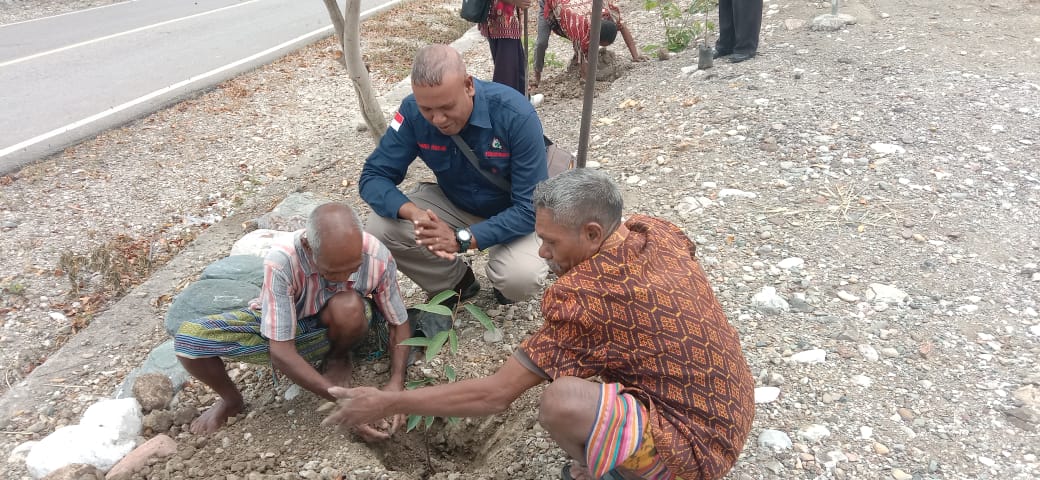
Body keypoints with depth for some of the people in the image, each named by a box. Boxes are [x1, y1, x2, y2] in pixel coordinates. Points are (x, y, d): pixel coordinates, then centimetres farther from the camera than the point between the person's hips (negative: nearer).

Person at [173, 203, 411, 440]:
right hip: (281, 324, 1)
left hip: (337, 327, 0)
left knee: (349, 306, -36)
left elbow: (400, 325, -13)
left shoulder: (378, 257, -30)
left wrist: (396, 383, -29)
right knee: (189, 338, -20)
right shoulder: (281, 261, -35)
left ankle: (338, 359, 0)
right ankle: (231, 400, 11)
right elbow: (281, 351, -30)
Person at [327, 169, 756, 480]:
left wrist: (387, 403, -12)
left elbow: (494, 396, -21)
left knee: (561, 401, -31)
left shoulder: (585, 300, -27)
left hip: (697, 442, -8)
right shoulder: (658, 233, -6)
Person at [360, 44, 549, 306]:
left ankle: (505, 284, 8)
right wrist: (415, 214, -37)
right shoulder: (413, 111, -22)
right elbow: (374, 176, -17)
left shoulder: (516, 116, -31)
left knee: (521, 278, -33)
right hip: (454, 202, 4)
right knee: (379, 230, -20)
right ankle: (455, 282, 6)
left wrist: (462, 239, -38)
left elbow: (531, 208, -29)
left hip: (512, 213, -3)